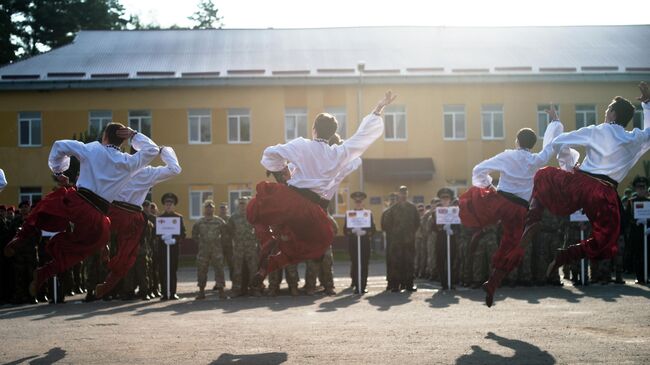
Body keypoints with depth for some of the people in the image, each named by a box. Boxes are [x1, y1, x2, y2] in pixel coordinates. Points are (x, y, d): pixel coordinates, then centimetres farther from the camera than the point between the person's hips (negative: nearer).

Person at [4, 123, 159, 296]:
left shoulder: (92, 149, 4)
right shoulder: (128, 162, 4)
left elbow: (59, 146, 8)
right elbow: (152, 150, 17)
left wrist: (58, 171, 21)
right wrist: (134, 135, 17)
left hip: (74, 203, -1)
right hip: (95, 217, 1)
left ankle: (21, 237, 17)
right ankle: (45, 272, 9)